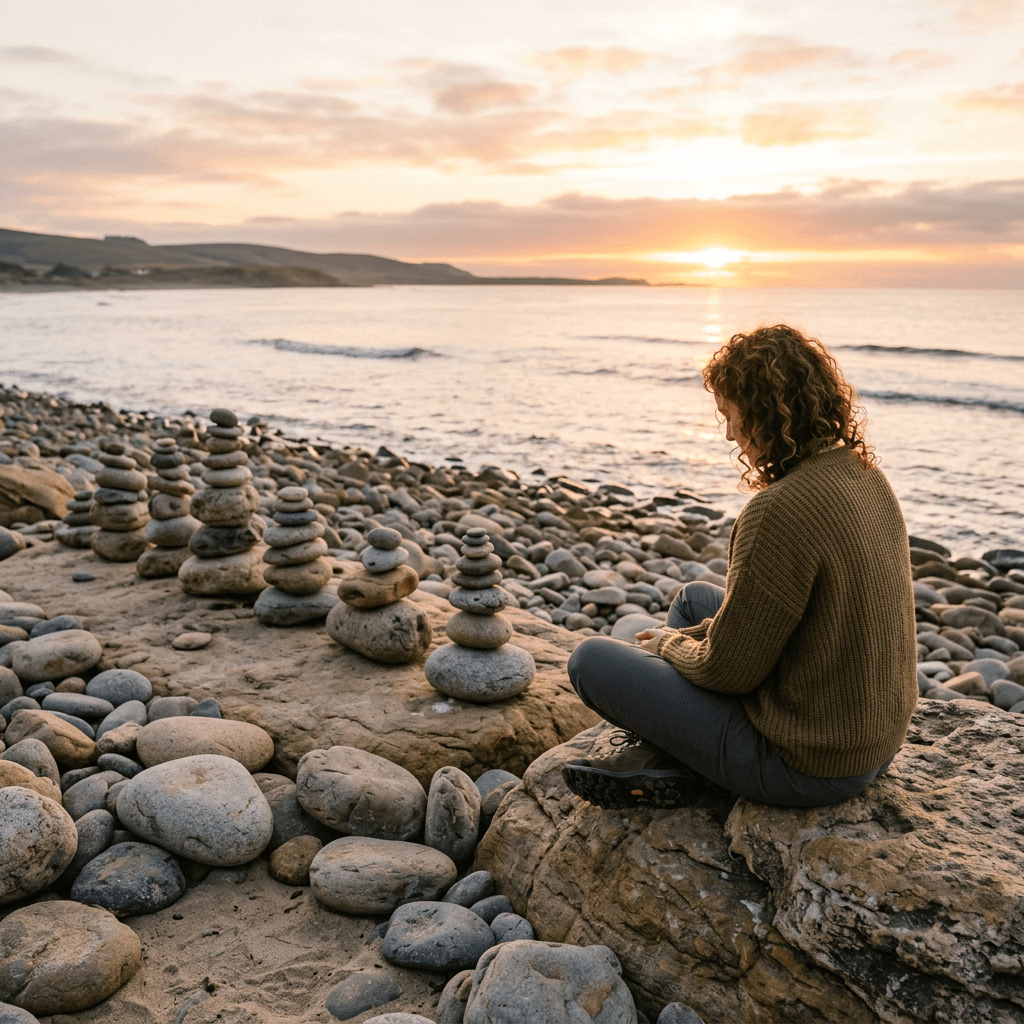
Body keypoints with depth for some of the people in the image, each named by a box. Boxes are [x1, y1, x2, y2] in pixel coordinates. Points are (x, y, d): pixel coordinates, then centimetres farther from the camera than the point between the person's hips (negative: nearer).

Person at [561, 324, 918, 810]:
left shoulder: (780, 510, -30)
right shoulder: (866, 477, 1)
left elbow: (727, 669, -21)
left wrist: (672, 644, 0)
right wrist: (690, 635, 11)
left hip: (806, 765, -9)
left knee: (591, 659, -3)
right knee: (695, 595, 24)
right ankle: (651, 756, 17)